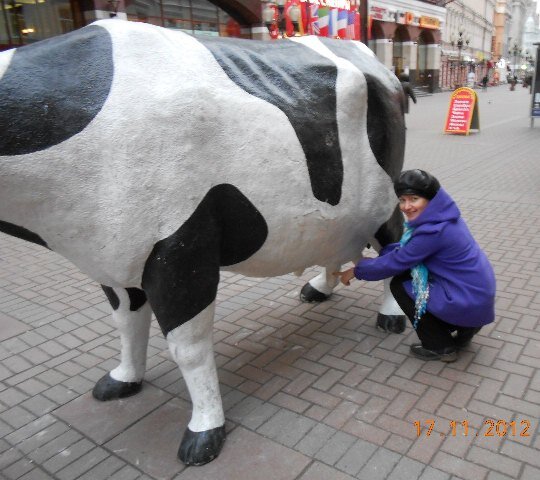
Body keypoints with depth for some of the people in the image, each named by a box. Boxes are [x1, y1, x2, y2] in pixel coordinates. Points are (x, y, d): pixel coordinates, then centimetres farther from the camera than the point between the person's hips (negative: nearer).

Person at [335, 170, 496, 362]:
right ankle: (464, 329, 21)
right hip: (480, 294, 9)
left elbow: (396, 262, -16)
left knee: (399, 285, -2)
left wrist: (356, 271, -4)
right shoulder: (442, 213, 2)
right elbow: (407, 247, 13)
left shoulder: (434, 231, -26)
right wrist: (376, 259, 7)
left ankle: (441, 348, 8)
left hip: (469, 303, -9)